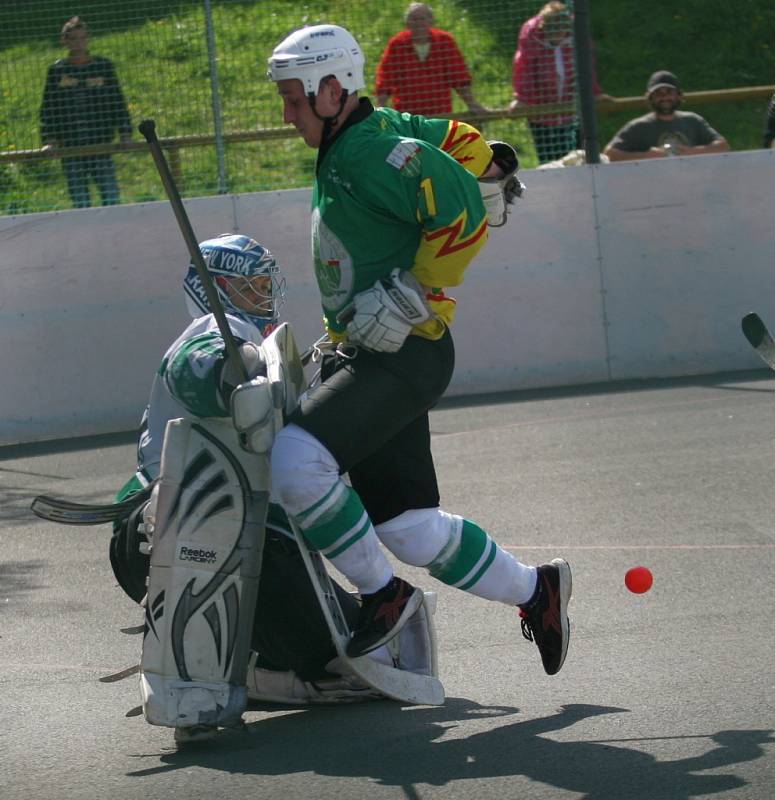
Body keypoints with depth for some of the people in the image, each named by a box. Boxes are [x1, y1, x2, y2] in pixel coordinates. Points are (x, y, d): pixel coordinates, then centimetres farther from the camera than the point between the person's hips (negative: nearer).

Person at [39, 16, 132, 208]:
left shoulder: (103, 66, 6)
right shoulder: (57, 71, 6)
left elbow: (118, 102, 9)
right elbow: (48, 108, 8)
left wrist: (125, 134, 0)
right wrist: (49, 140, -3)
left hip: (101, 143, 0)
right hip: (71, 147, 0)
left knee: (110, 194, -7)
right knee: (79, 199, 0)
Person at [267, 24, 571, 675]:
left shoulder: (370, 151, -16)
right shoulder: (369, 132, 13)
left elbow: (465, 214, -23)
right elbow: (454, 137, 25)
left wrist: (410, 297, -22)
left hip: (402, 353, -10)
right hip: (366, 354, 10)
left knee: (297, 462, -26)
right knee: (406, 526, 9)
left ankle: (382, 593, -10)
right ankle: (534, 590, 24)